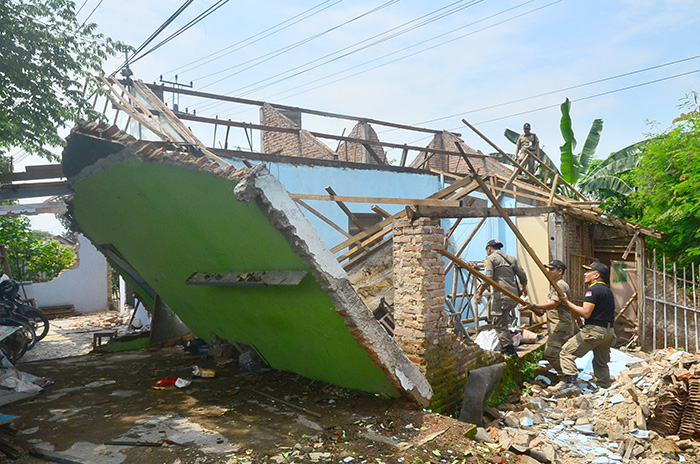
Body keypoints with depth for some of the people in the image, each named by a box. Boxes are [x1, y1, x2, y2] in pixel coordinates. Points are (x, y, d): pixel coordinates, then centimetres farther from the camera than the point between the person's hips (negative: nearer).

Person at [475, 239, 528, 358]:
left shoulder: (490, 258, 1)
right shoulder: (511, 258, 19)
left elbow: (488, 279, -10)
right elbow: (522, 276, 15)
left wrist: (479, 293, -1)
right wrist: (524, 288, 33)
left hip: (502, 295, -7)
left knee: (498, 324, -2)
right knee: (504, 321, 24)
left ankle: (510, 351, -4)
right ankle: (505, 346, 27)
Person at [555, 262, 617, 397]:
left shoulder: (593, 289, -12)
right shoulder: (608, 290, 17)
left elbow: (586, 313, -20)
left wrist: (567, 302, -13)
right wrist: (581, 320, 23)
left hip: (594, 330, -9)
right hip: (608, 331, 9)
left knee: (566, 352, -7)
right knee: (601, 362, 22)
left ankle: (571, 384, -18)